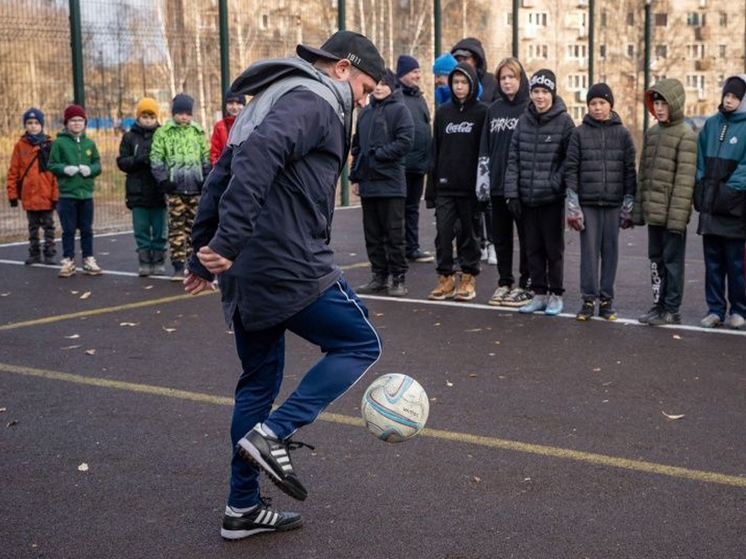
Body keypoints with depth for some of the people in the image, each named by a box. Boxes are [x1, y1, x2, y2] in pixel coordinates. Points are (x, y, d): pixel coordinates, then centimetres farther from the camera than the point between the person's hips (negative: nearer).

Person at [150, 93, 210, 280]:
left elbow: (206, 158, 15)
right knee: (176, 227, -3)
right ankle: (178, 266, 0)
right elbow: (156, 157, 0)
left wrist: (207, 181, 8)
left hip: (195, 187, 3)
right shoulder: (163, 132, 2)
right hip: (174, 188, -3)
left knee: (194, 226, 8)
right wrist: (163, 180, -9)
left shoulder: (198, 132, 10)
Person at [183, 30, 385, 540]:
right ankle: (273, 434, -5)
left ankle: (243, 509, 20)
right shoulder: (313, 101, -8)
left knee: (260, 381, 16)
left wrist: (203, 255, 25)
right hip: (291, 267, -9)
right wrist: (229, 242, -31)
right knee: (360, 344, 6)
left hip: (244, 271, 9)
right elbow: (257, 158, -26)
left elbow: (220, 178, 23)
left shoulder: (268, 100, 22)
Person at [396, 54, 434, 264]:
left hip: (418, 164, 8)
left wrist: (428, 158, 18)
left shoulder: (418, 96, 16)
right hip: (400, 165, -8)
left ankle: (412, 248, 23)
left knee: (413, 207, 15)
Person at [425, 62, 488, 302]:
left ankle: (468, 278, 16)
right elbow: (435, 149, 11)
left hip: (470, 185, -3)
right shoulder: (443, 112, 10)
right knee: (443, 231, -2)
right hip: (445, 185, 3)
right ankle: (445, 278, 8)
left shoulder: (482, 112, -2)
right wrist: (431, 185, 7)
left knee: (469, 232, 6)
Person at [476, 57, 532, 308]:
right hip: (497, 184, 5)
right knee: (500, 236, 10)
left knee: (525, 236, 3)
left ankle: (526, 285, 10)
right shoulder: (494, 110, 11)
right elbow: (484, 148, 13)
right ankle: (504, 283, 20)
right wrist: (482, 179, 6)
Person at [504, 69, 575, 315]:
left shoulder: (564, 122, -5)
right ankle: (539, 294, 21)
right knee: (533, 249, 10)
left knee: (554, 248, 5)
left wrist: (555, 182, -14)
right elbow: (514, 159, 7)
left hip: (552, 198, -4)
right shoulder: (524, 121, 7)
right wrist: (512, 192, 1)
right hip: (527, 197, 4)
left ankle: (556, 295, 16)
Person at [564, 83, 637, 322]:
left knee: (610, 251, 5)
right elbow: (571, 168, 1)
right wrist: (572, 204, -5)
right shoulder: (579, 133, 3)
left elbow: (630, 170, 5)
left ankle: (606, 299, 13)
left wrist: (629, 204, 0)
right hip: (587, 202, 0)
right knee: (589, 252, 0)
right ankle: (588, 299, 5)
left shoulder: (622, 133, 4)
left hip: (613, 203, 1)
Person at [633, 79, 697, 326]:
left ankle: (671, 310, 7)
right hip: (653, 211, 7)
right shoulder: (651, 133, 14)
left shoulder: (685, 135, -8)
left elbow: (685, 179, -14)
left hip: (672, 212, -7)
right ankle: (658, 304, 21)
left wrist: (677, 215, -19)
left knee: (672, 259, 0)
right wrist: (638, 209, 13)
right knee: (656, 258, 12)